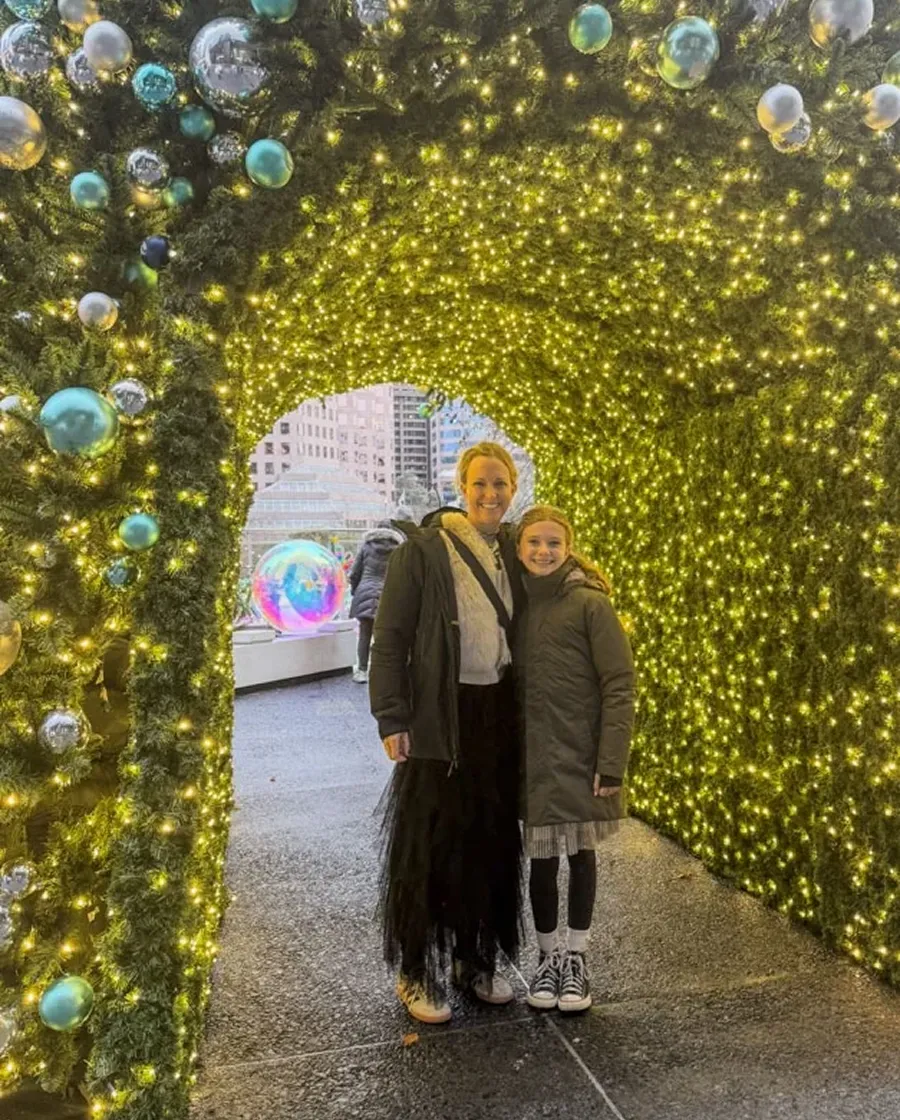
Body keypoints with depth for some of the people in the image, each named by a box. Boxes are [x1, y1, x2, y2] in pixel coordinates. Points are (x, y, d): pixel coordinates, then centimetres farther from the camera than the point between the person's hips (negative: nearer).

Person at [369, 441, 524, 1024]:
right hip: (439, 716, -5)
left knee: (493, 840, 14)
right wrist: (391, 719, -13)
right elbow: (390, 637, -9)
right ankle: (417, 972, 23)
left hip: (499, 713, 6)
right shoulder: (423, 550, -8)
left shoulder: (512, 550, 9)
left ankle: (478, 960, 33)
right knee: (429, 843, 4)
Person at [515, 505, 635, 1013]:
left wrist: (612, 762, -14)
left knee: (581, 853, 10)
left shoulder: (591, 604, -9)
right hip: (532, 756, 3)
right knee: (542, 857, 11)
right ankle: (549, 955, 30)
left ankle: (576, 957, 29)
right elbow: (509, 682, 9)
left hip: (582, 756, -3)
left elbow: (619, 686, -11)